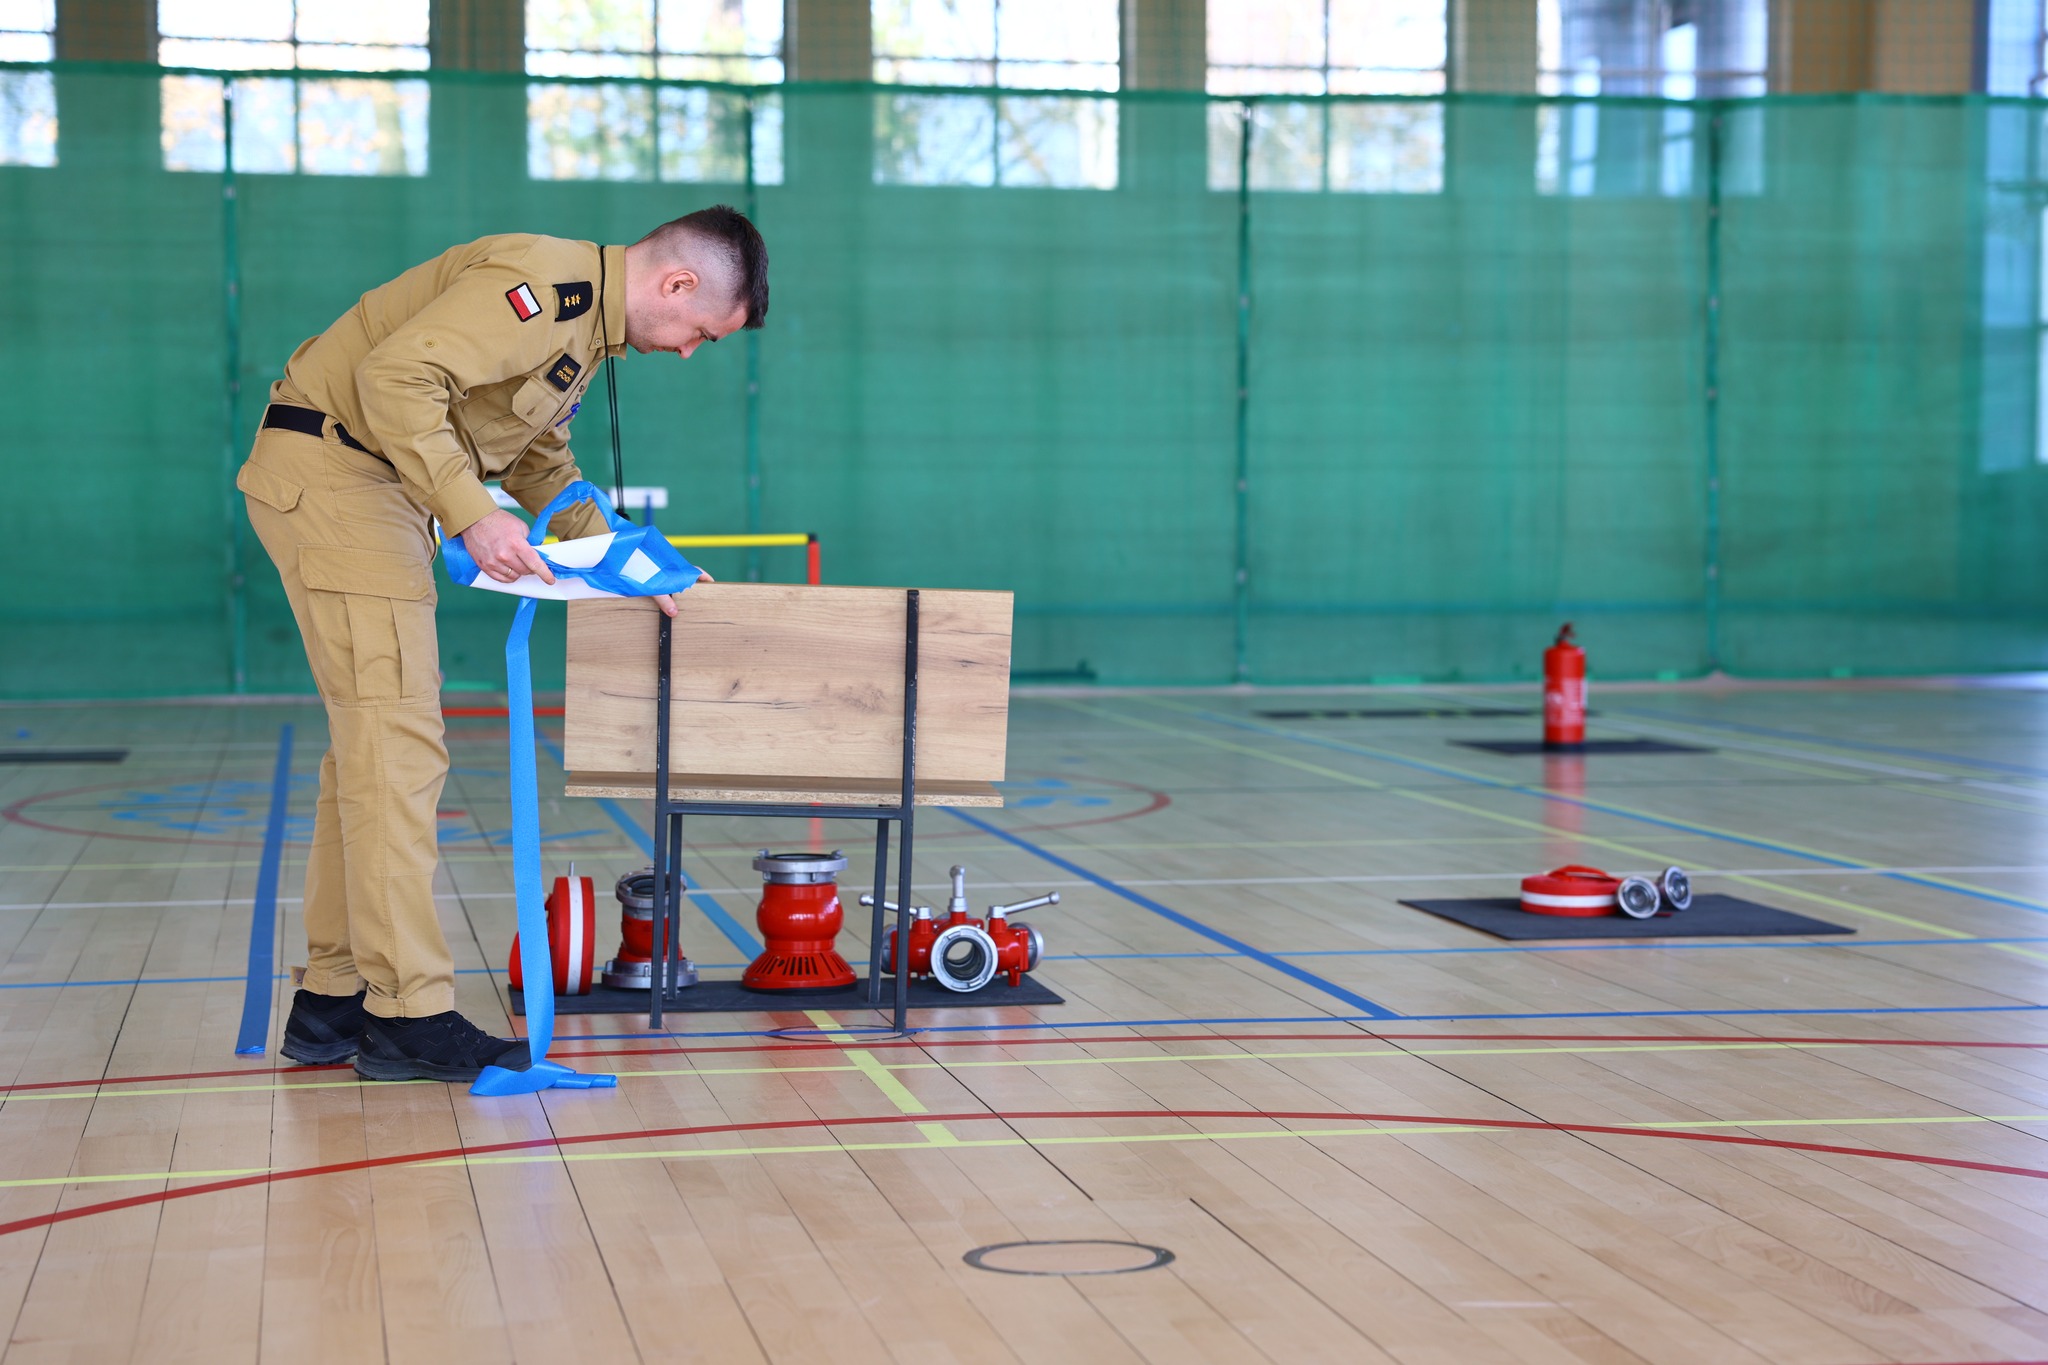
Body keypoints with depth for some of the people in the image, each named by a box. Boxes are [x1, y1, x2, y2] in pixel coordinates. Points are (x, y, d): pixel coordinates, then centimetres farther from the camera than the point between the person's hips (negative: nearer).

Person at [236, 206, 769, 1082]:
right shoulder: (543, 286, -19)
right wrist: (473, 516, -28)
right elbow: (397, 376, -28)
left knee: (373, 747, 12)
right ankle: (407, 1015, -9)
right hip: (334, 470, -11)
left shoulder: (590, 320, 14)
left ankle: (332, 1002, 18)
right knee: (396, 746, -12)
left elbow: (539, 458, 25)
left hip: (381, 492, 11)